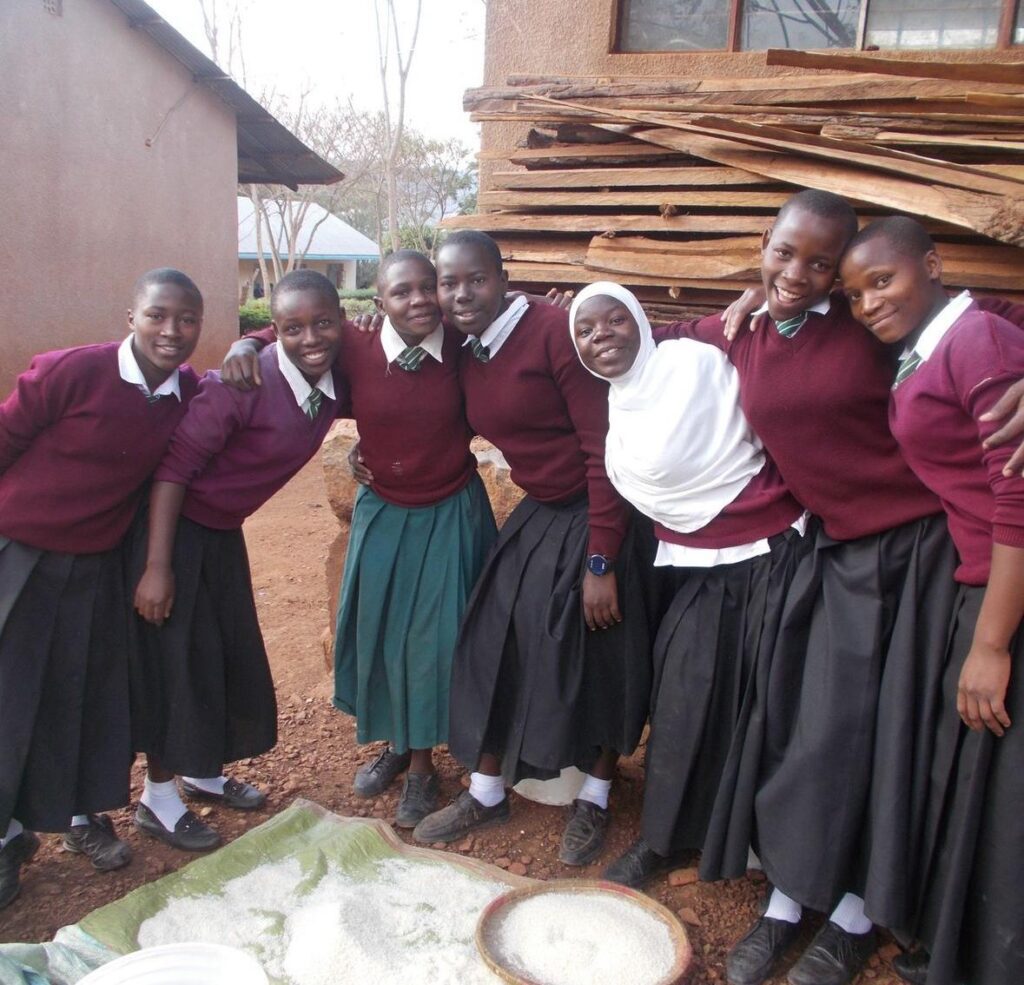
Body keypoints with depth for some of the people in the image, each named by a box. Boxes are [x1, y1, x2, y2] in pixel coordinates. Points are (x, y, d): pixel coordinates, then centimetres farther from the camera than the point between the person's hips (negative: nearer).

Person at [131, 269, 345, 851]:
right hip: (172, 523, -7)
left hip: (224, 531, 7)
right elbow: (176, 463, -25)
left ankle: (205, 772, 38)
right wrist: (157, 566, -26)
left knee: (236, 654, 16)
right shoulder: (247, 382, -27)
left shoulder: (338, 382, -8)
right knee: (177, 657, 1)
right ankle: (159, 799, 20)